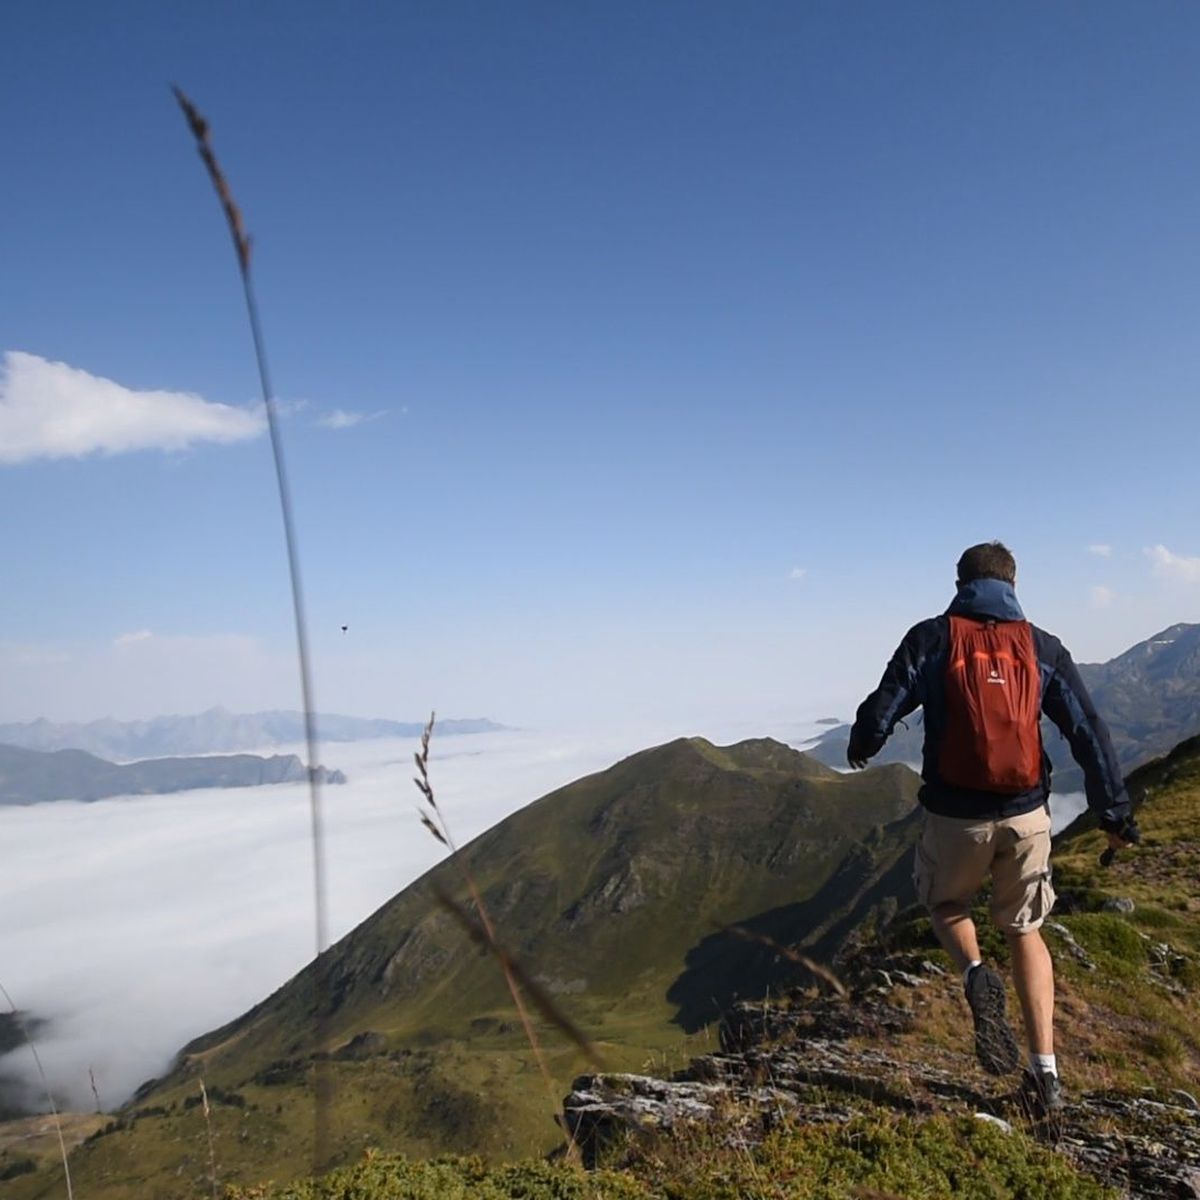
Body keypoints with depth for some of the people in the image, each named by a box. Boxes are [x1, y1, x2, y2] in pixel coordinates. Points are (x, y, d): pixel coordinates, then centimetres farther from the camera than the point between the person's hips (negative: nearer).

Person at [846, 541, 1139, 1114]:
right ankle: (1045, 1073, 17)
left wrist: (859, 746, 15)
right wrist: (1114, 812, 10)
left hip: (954, 814, -2)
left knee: (945, 901, 25)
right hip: (1026, 814, 3)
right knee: (1025, 930, 21)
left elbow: (881, 711, -7)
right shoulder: (1042, 647, 4)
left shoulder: (931, 638, -4)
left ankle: (976, 976, -4)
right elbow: (1089, 732, 3)